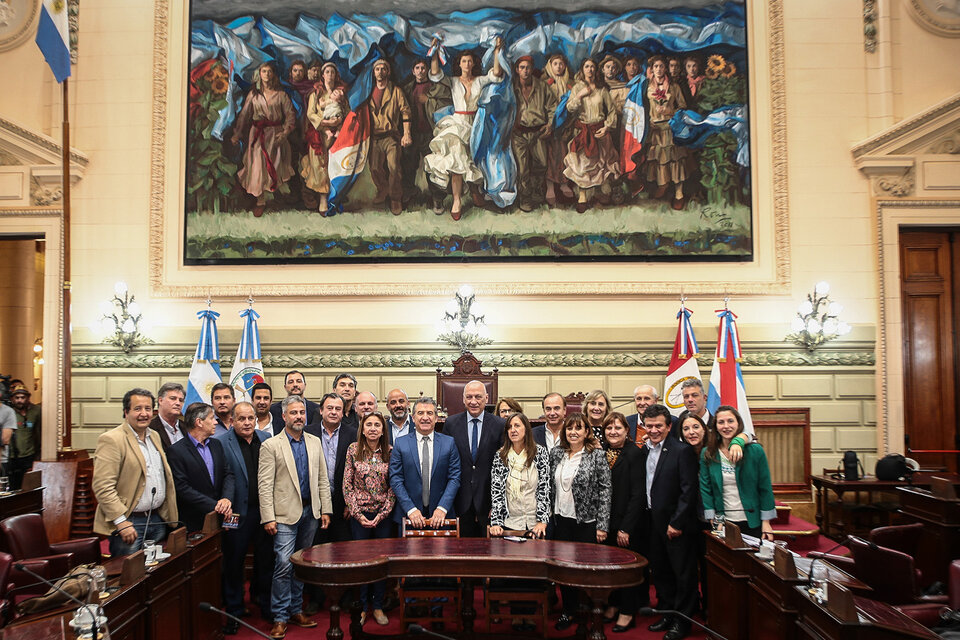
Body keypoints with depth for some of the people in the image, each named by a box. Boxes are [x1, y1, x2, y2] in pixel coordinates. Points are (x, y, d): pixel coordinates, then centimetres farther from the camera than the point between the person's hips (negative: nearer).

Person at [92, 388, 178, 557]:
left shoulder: (155, 437, 13)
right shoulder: (111, 440, -12)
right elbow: (103, 487, -17)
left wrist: (169, 516, 14)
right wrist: (121, 521, -20)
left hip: (158, 519, 7)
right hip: (129, 522, -7)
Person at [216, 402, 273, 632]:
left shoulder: (267, 438, 5)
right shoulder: (220, 443, -8)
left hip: (265, 509, 3)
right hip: (238, 512, -3)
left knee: (266, 559, 14)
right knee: (234, 563, 9)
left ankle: (265, 605, 31)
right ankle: (233, 612, 25)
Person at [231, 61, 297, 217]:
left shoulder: (281, 94, 1)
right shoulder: (253, 94, 6)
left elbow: (290, 114, -2)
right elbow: (244, 114, 6)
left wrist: (285, 132, -16)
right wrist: (237, 133, 0)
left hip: (275, 134, -1)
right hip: (257, 134, 1)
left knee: (274, 164, 2)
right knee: (258, 164, -3)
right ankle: (260, 200, 2)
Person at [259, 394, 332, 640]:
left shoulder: (315, 443, 9)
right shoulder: (271, 445, -5)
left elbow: (323, 479, 11)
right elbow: (265, 485, -8)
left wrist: (325, 509, 5)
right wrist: (268, 518, -13)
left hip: (310, 512, 5)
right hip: (286, 514, -4)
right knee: (284, 564, -7)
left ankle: (296, 610, 25)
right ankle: (280, 617, 5)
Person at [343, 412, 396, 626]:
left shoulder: (390, 451, -3)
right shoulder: (353, 449, -3)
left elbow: (393, 486, -2)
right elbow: (347, 484, -2)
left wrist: (381, 515, -9)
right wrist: (357, 513, -8)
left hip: (383, 514, 0)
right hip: (359, 514, 0)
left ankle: (378, 606, 20)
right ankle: (362, 606, 19)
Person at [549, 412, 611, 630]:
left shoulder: (597, 455, -7)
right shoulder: (556, 454, 6)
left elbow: (604, 490, -8)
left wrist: (602, 525, -11)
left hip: (587, 521, -4)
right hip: (561, 520, 4)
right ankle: (568, 611, 24)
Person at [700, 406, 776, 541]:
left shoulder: (755, 450, -3)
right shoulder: (707, 454, 0)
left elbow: (765, 488, -1)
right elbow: (705, 489, 2)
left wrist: (766, 522, -4)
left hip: (752, 523, -1)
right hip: (723, 523, 1)